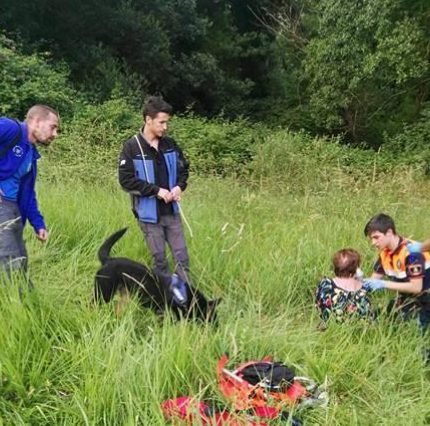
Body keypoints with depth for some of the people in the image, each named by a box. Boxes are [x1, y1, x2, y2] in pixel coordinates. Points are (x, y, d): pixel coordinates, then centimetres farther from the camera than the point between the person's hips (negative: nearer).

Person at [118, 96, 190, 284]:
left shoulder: (170, 144, 1)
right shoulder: (132, 147, -12)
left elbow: (183, 168, 14)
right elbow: (126, 180, -14)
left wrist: (179, 186, -7)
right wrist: (157, 191, -18)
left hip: (171, 212, 4)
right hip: (149, 214, -4)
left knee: (182, 256, 6)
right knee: (160, 259, 8)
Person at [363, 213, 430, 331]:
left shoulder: (411, 251, -27)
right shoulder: (385, 252, -3)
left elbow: (416, 287, -28)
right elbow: (375, 278, 5)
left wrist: (384, 284, -29)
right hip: (406, 299, 7)